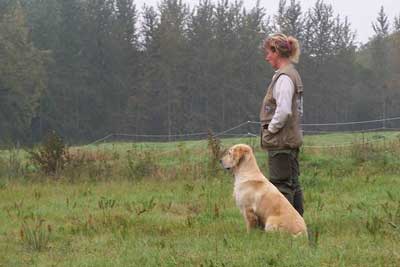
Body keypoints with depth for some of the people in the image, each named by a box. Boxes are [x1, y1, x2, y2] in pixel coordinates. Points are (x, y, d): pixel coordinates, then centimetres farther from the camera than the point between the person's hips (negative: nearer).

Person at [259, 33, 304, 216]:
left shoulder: (284, 77, -16)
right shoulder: (293, 74, 15)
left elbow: (283, 111, -24)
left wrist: (270, 130, -11)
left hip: (281, 141, -10)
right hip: (292, 138, 10)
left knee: (281, 184, -6)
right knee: (293, 184, 13)